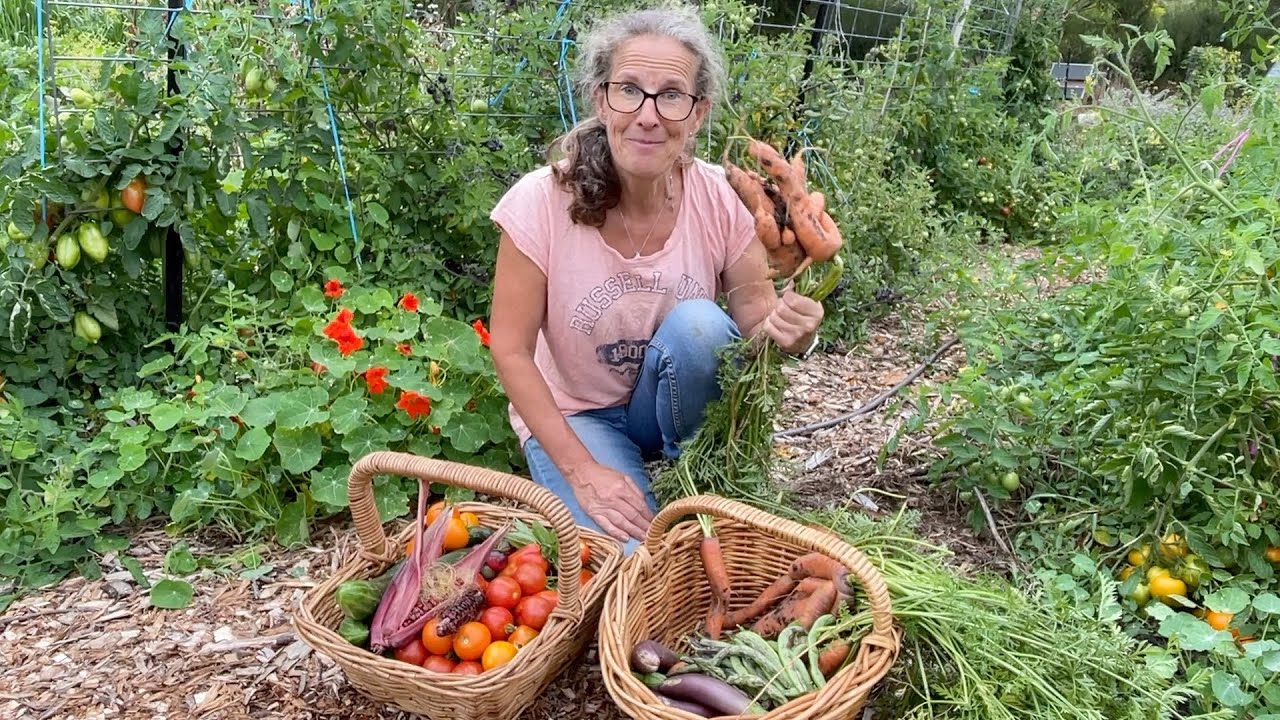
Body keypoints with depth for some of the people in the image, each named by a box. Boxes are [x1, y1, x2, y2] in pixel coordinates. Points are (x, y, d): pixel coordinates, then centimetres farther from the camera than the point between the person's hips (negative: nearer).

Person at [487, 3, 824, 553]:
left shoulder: (719, 199, -17)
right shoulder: (541, 202, -23)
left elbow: (758, 319, -10)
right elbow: (511, 351, -17)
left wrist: (788, 332, -34)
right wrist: (583, 470, -22)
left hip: (674, 405, 2)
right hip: (572, 414, -2)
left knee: (697, 323, -30)